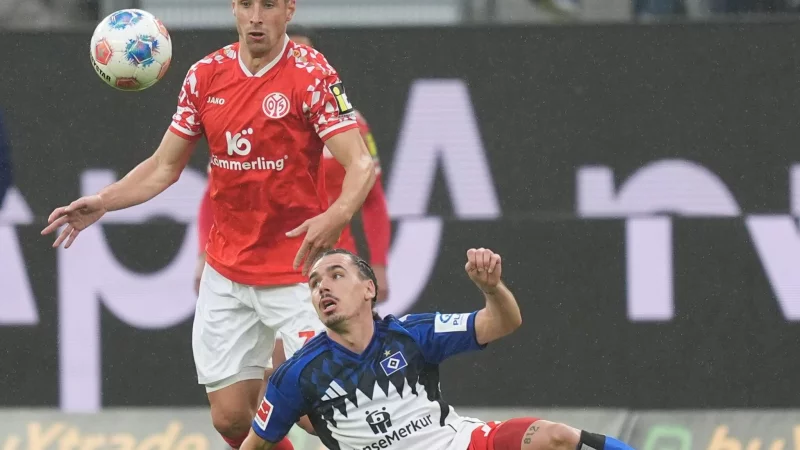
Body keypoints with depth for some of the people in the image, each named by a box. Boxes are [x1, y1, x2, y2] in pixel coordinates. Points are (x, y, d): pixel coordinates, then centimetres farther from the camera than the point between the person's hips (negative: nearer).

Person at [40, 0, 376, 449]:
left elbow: (362, 165, -20)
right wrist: (101, 203, -1)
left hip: (296, 272, -4)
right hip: (226, 273, 5)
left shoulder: (312, 75, -12)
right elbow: (165, 166, 12)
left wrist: (336, 216, -40)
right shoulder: (206, 75, 3)